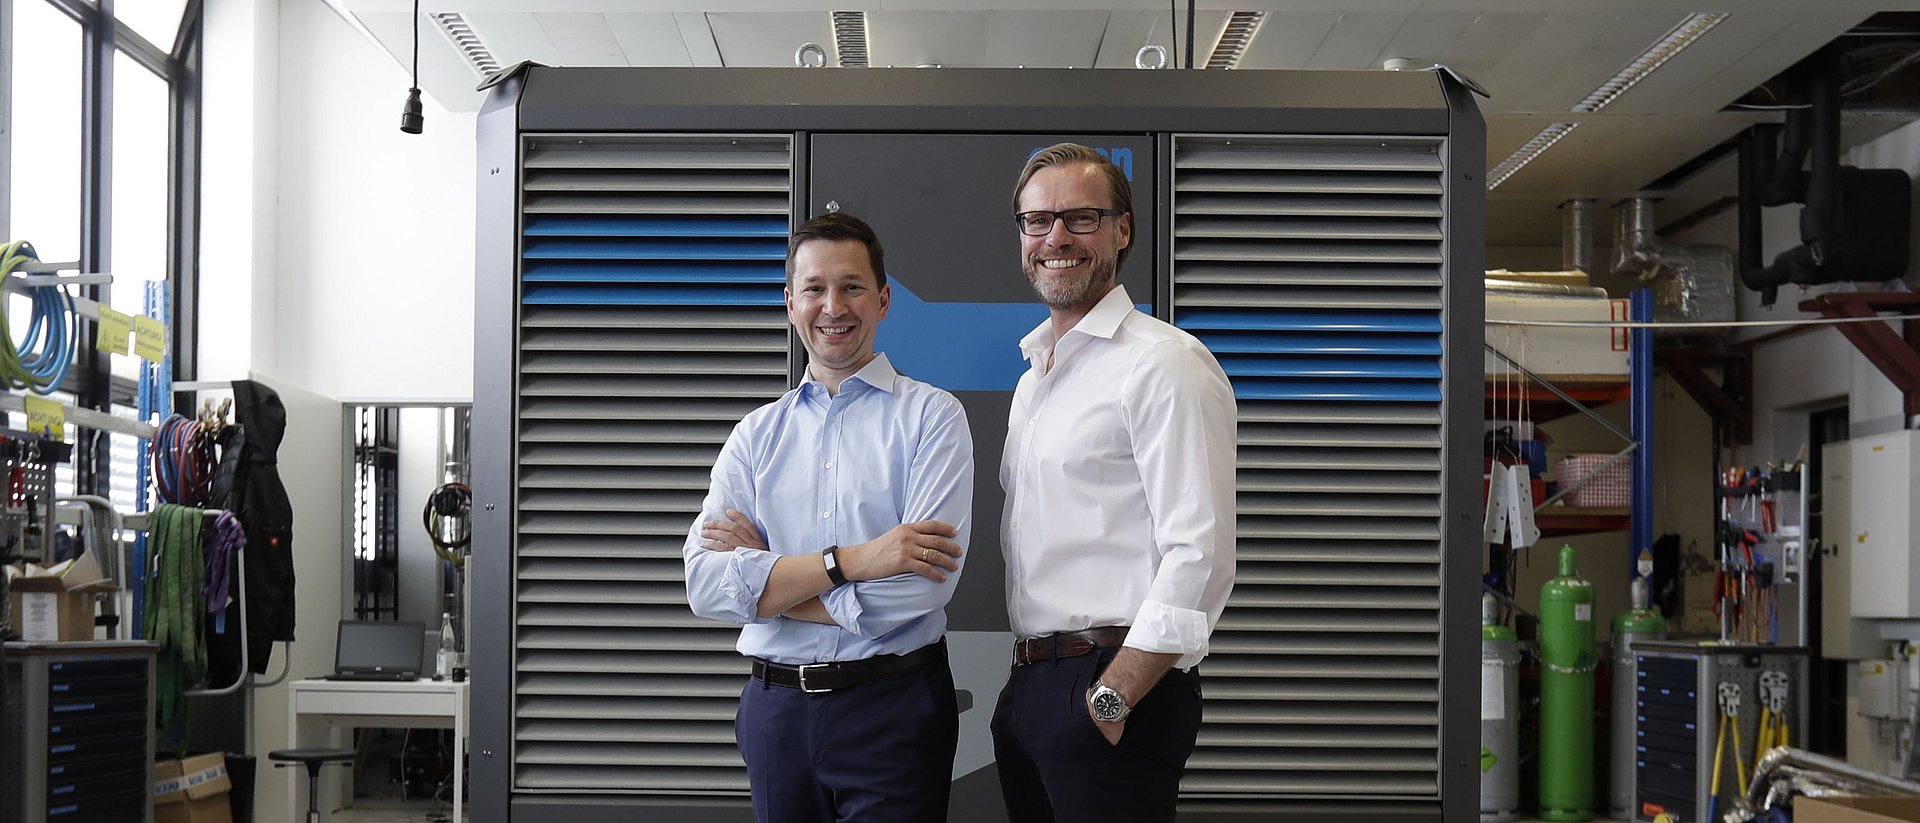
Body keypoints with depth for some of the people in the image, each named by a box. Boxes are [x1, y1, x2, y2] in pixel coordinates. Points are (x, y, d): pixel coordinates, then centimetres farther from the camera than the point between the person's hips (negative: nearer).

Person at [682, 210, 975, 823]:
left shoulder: (931, 416, -3)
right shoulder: (756, 435, 8)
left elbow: (922, 588, -15)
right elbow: (704, 586, -6)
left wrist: (762, 580, -7)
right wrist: (852, 560, -17)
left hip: (893, 709, -3)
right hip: (775, 709, 3)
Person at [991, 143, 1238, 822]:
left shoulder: (1166, 363, -9)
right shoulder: (1033, 376, 18)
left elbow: (1199, 559, -17)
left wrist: (1112, 697, -19)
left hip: (1119, 684, -8)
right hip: (1026, 685, 8)